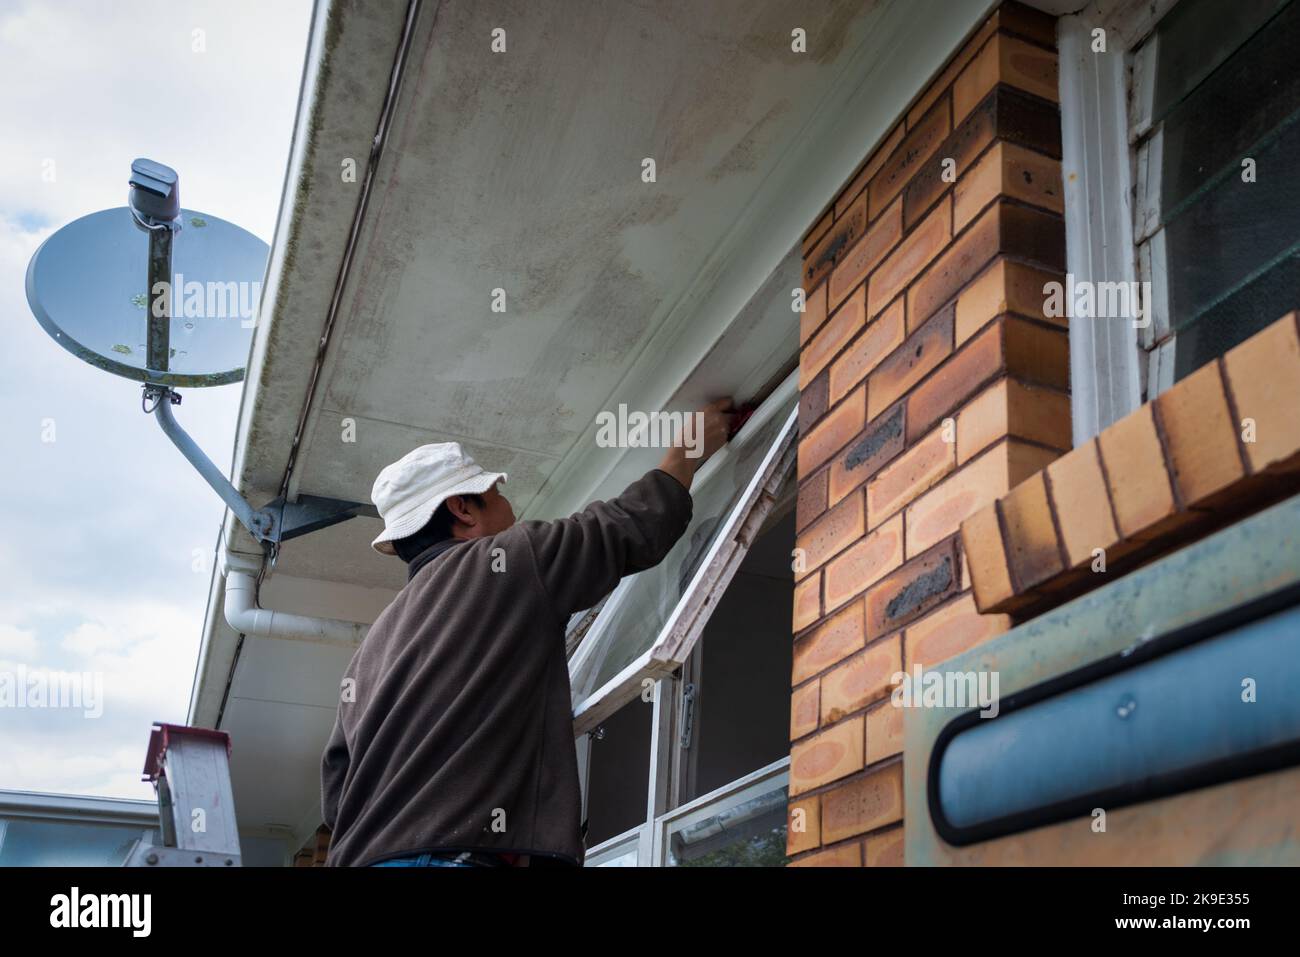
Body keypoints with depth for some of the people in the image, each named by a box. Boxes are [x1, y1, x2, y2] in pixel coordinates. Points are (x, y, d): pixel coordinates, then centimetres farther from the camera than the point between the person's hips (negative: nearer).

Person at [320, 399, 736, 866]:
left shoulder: (377, 641, 22)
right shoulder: (507, 562, 2)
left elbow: (337, 791, 18)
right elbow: (634, 524, 13)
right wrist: (690, 448, 28)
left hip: (366, 856, 9)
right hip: (451, 854, -8)